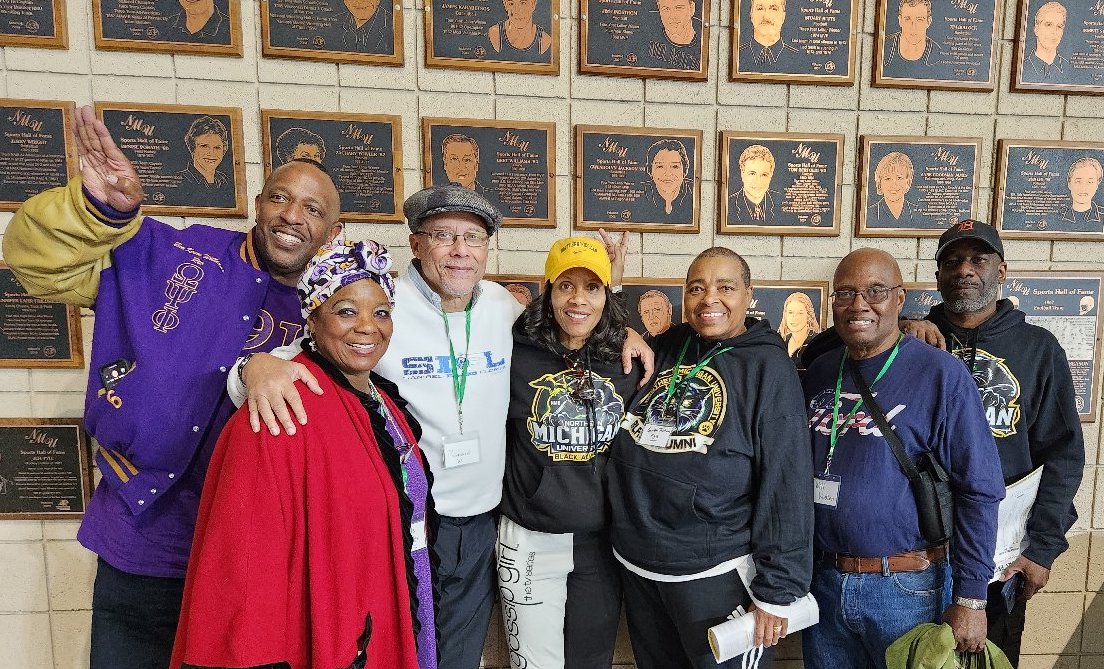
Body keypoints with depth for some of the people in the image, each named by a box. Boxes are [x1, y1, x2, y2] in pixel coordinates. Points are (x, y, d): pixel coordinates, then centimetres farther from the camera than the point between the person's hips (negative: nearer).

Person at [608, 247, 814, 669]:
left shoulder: (768, 367, -10)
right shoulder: (668, 346, 3)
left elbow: (786, 484, -12)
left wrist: (776, 590, -12)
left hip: (715, 571, -5)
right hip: (635, 561, 5)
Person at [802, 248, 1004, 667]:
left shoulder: (941, 374, -10)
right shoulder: (819, 372, 3)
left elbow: (979, 491, -10)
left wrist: (970, 599, -11)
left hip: (906, 588, -4)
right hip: (822, 581, 4)